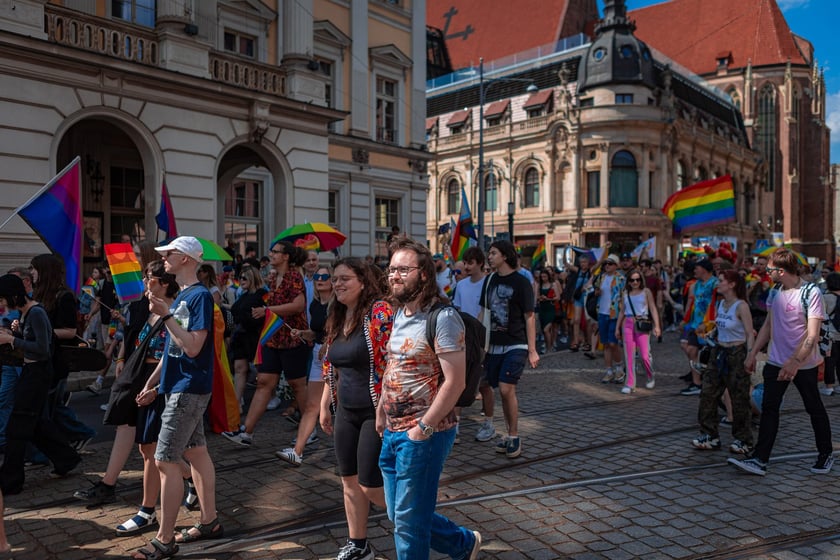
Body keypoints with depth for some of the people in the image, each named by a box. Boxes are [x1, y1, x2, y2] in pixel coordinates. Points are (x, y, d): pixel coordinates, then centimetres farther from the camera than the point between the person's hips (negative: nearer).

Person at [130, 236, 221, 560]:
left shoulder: (199, 295, -16)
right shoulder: (181, 296, 12)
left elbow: (192, 347, -23)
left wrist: (166, 315, -24)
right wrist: (152, 384, 15)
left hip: (188, 390, -10)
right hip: (179, 387, 10)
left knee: (165, 461, -5)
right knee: (196, 452, 15)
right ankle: (209, 521, 26)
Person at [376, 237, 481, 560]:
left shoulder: (442, 318, -18)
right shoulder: (399, 314, 9)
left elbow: (455, 381, -21)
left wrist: (423, 428, -19)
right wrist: (381, 411, 12)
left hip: (424, 435, -9)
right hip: (393, 433, 9)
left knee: (408, 521, 5)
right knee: (399, 516, 19)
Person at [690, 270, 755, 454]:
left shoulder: (741, 306, -15)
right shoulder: (720, 304, 7)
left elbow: (750, 334, -16)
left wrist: (749, 358, -20)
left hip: (737, 353, -7)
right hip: (719, 351, 7)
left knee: (739, 398, 4)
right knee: (708, 393, 5)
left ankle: (743, 440, 18)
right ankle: (709, 435, 14)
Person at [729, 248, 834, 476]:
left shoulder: (810, 292, -15)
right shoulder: (775, 293, 6)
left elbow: (812, 334, -21)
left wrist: (795, 362, -28)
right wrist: (752, 353, 9)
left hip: (804, 364, -6)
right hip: (776, 361, 6)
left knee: (814, 409, 11)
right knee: (769, 409, -1)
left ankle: (826, 455, 32)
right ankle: (759, 460, -2)